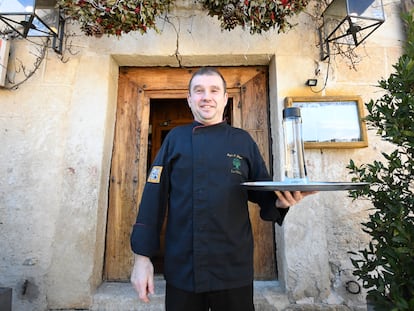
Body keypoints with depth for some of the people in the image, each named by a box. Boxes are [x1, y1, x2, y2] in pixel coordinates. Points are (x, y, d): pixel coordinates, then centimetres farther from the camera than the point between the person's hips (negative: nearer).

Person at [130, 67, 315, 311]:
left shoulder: (244, 140, 3)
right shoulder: (175, 139, 2)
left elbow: (262, 192, 8)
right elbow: (154, 197, -2)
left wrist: (280, 200, -15)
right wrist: (143, 257, -4)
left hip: (234, 266, 1)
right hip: (182, 267, 0)